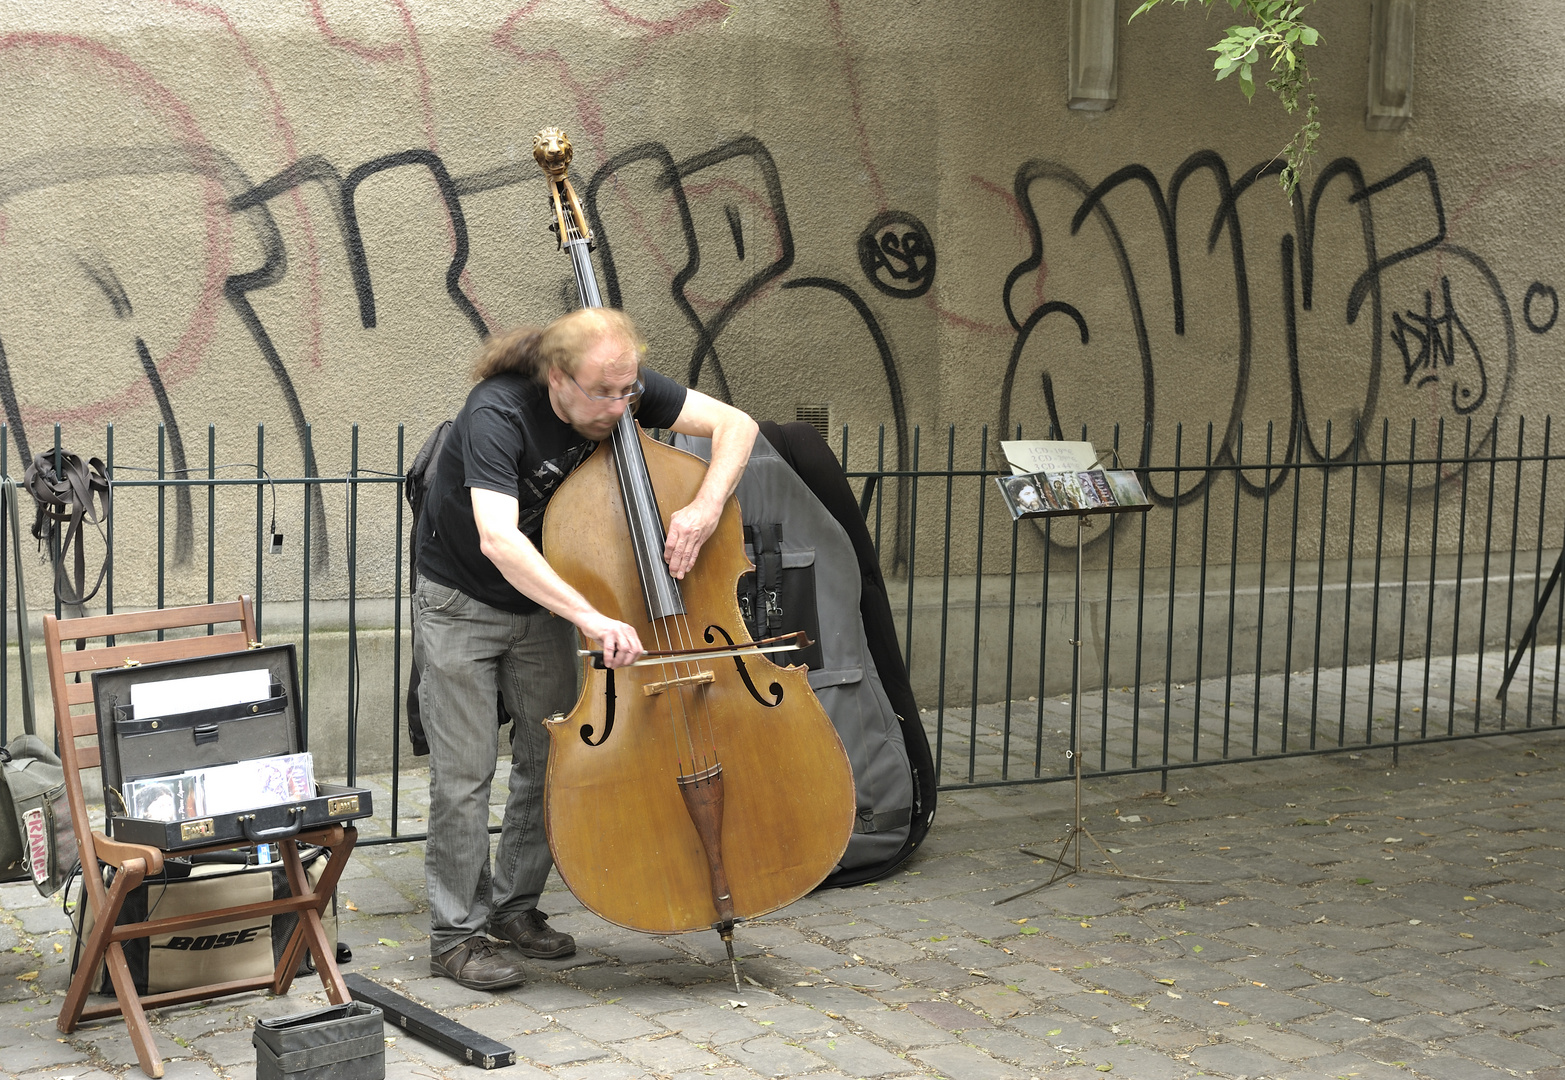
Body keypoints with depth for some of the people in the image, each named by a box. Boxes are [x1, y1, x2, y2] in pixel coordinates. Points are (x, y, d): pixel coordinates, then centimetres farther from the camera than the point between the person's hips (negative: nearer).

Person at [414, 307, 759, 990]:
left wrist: (706, 505, -33)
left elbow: (736, 424, -14)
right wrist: (590, 617, -55)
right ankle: (458, 933, 8)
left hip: (543, 600, 6)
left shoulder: (622, 392, -16)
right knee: (466, 772, -4)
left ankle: (514, 908, 24)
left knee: (551, 759, 8)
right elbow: (498, 539, -46)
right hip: (461, 606, -5)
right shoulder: (496, 416, -33)